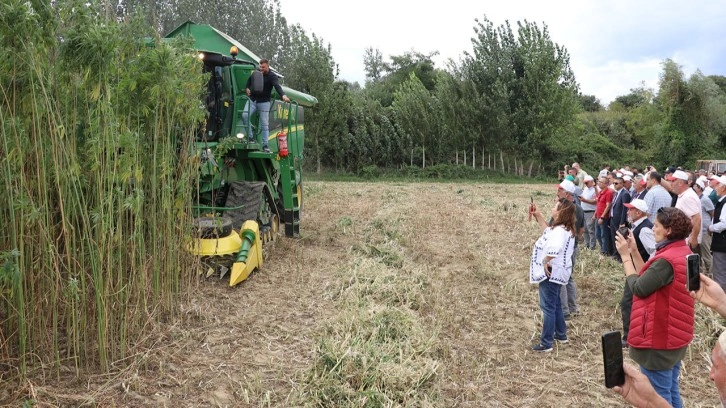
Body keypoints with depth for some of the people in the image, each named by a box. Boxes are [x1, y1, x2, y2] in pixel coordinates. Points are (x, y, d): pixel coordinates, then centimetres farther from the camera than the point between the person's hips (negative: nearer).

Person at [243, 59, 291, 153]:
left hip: (264, 102, -4)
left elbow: (277, 86, -29)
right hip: (252, 100, 4)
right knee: (245, 115, -17)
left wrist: (283, 95, -47)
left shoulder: (272, 76, -11)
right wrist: (247, 88, 10)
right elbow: (249, 79, 26)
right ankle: (251, 137, -4)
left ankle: (265, 145, 5)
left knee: (264, 124, -2)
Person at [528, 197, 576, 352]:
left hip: (551, 273, -11)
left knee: (548, 307, -4)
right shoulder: (563, 228, 7)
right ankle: (561, 334, 36)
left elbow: (555, 247, -45)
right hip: (556, 272, 11)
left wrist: (546, 261, -29)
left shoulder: (560, 231, -25)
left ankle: (546, 344, 2)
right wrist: (538, 216, 17)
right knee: (555, 304, 23)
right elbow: (548, 231, 25)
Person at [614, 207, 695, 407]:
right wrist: (634, 252, 3)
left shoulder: (667, 260, -26)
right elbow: (649, 279, 8)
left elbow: (639, 288, -20)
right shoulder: (682, 252, 6)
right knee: (670, 389, 21)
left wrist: (625, 256, -13)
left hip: (658, 338, -10)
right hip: (673, 334, 10)